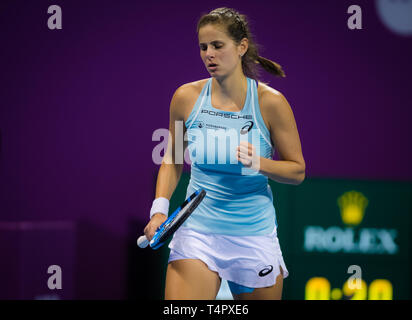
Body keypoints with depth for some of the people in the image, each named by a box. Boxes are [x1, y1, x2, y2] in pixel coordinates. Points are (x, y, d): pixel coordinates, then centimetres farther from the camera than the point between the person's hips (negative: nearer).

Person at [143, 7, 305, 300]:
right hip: (196, 231, 0)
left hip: (254, 235, 0)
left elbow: (297, 171, 1)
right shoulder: (186, 97, 0)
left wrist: (259, 163, -18)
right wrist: (160, 209, 1)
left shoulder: (270, 102, -6)